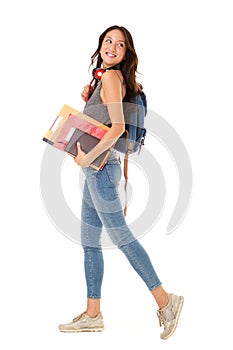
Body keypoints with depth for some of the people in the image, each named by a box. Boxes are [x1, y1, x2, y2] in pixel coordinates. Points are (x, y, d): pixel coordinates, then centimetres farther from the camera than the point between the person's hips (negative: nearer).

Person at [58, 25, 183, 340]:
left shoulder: (110, 77, -11)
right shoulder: (107, 78, 17)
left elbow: (118, 127, -22)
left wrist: (87, 157, -17)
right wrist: (88, 99, 9)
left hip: (100, 167, -10)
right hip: (97, 169, 10)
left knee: (120, 236, -7)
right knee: (89, 242, 11)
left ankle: (165, 300, 1)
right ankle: (92, 314, 18)